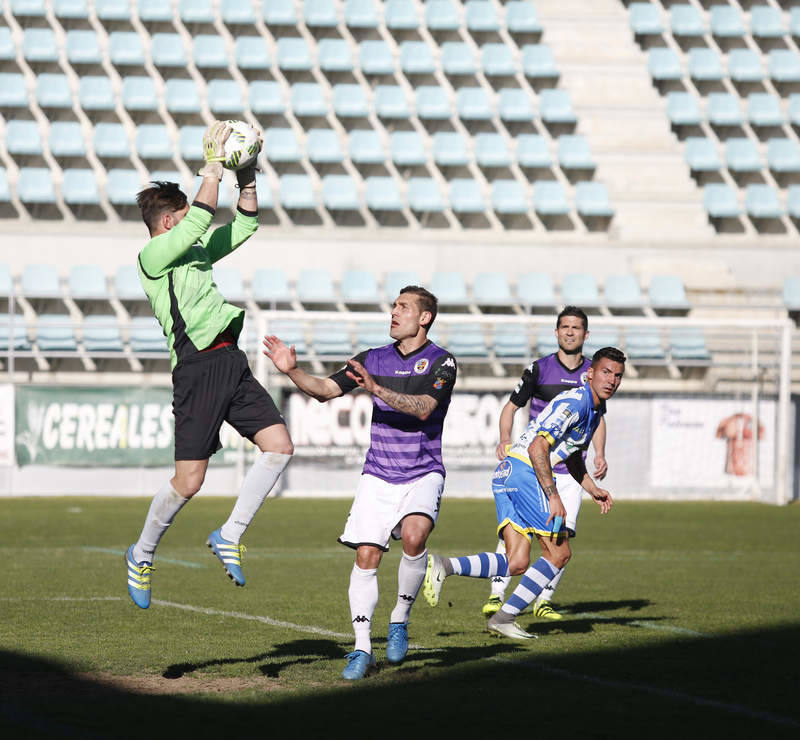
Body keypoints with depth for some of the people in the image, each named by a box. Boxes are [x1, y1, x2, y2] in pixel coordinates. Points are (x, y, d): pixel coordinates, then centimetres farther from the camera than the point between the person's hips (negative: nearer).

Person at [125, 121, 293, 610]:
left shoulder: (195, 253, 21)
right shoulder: (153, 257, -4)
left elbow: (244, 225, 25)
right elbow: (202, 219, -15)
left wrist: (248, 175, 14)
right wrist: (214, 165, -8)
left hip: (231, 363, 8)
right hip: (198, 368, -8)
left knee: (279, 445, -5)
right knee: (189, 480, -6)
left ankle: (230, 536, 5)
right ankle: (142, 555, 16)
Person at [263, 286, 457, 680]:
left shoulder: (441, 362, -5)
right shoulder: (374, 359, 8)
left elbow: (423, 409, -20)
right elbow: (326, 390, 8)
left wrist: (377, 389, -30)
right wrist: (293, 371, -9)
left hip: (423, 474, -3)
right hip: (378, 475, 3)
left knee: (414, 536, -28)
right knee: (366, 556, -7)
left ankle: (400, 619, -6)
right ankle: (362, 649, 0)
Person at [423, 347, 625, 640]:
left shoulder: (596, 411, 19)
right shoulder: (574, 402, -13)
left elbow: (574, 456, 36)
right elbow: (538, 447, -22)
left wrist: (592, 489, 26)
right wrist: (553, 497, -23)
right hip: (524, 471, -9)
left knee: (517, 563, 0)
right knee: (559, 553, -4)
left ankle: (443, 566, -9)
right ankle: (505, 617, -3)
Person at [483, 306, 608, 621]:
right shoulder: (539, 369, 0)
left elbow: (597, 418, 18)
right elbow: (511, 407, 4)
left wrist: (599, 454, 3)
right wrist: (505, 439, -13)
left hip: (571, 469, 2)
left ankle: (544, 600, 7)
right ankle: (496, 594, -10)